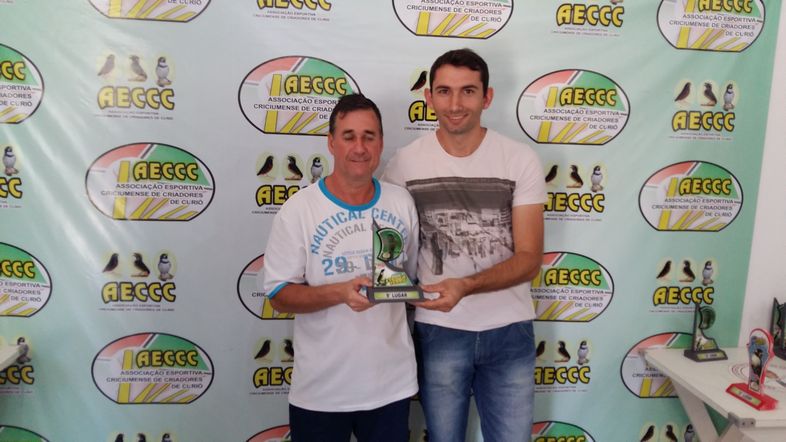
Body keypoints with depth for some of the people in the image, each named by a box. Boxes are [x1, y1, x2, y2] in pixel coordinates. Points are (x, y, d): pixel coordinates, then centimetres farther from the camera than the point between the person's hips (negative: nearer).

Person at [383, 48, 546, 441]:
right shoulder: (404, 163, -5)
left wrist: (466, 285, -25)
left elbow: (529, 259, -9)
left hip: (509, 331, 1)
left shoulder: (521, 160, -6)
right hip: (438, 332, 0)